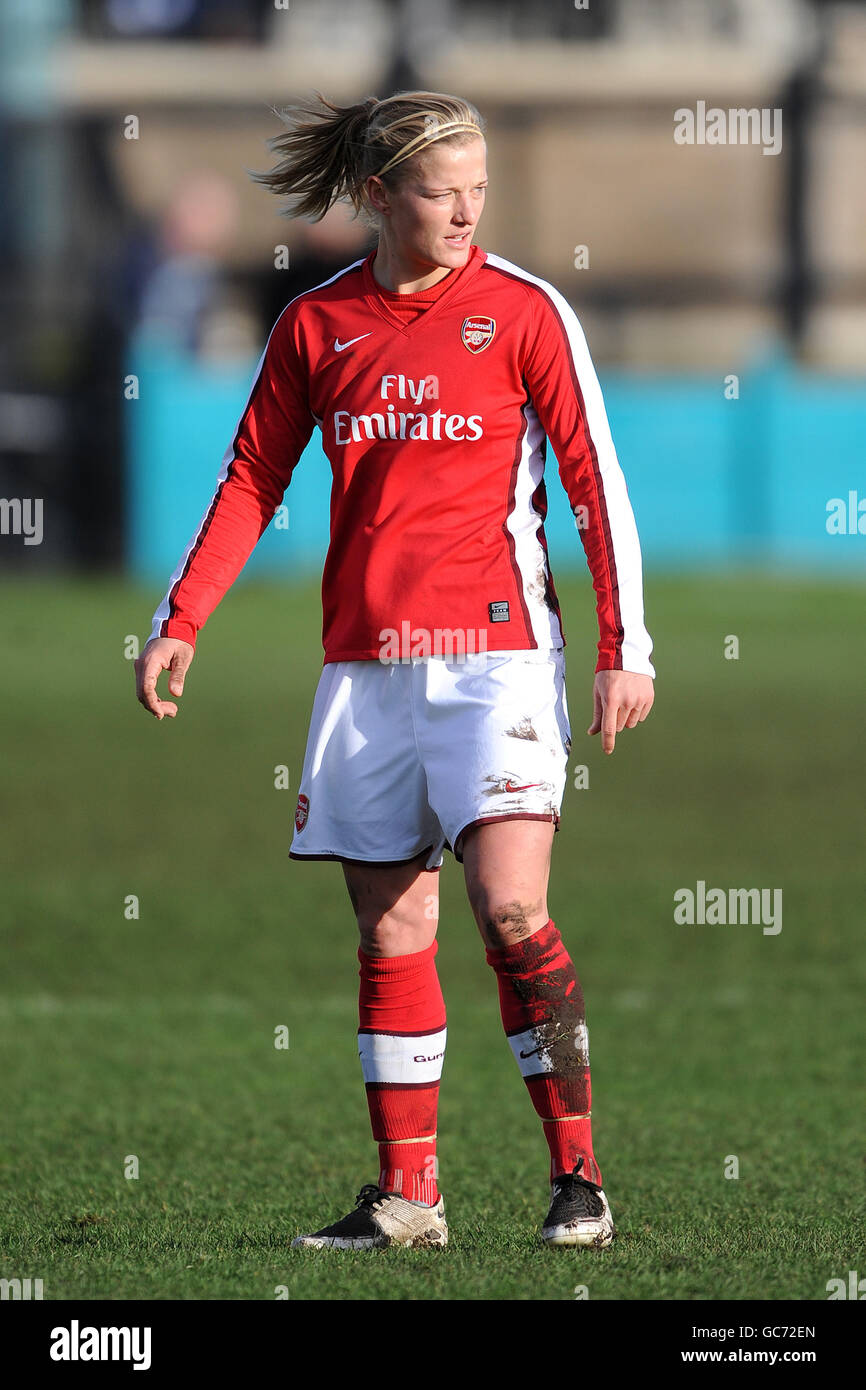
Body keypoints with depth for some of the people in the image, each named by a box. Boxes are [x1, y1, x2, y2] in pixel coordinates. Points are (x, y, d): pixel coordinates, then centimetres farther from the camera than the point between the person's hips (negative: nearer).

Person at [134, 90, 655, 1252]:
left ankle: (578, 1177, -9)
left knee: (511, 907, -15)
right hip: (366, 662, 4)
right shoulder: (315, 325, 7)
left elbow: (596, 479, 0)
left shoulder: (526, 313, -1)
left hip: (496, 647, -3)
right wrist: (180, 623, 8)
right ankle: (407, 1195, 9)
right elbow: (253, 478, 14)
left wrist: (626, 647, -5)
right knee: (391, 927, 4)